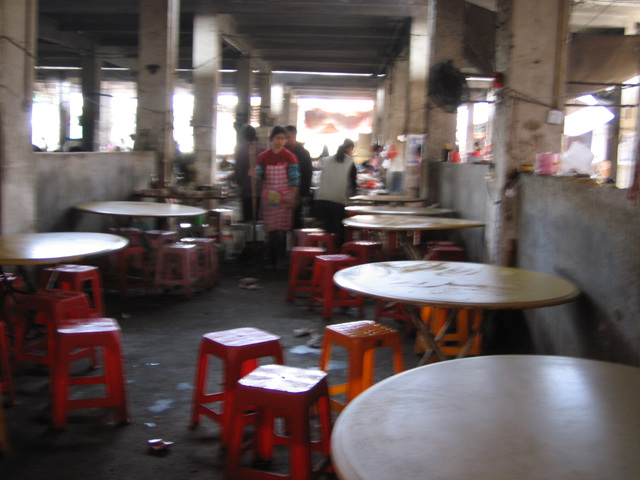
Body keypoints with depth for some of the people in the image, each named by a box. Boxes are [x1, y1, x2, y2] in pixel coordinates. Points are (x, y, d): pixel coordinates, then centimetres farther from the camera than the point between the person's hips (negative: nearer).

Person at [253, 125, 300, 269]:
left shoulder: (289, 157, -1)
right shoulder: (263, 157, 4)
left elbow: (294, 180, -3)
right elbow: (260, 175, 8)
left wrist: (292, 198, -11)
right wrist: (256, 174, -15)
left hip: (284, 198, -2)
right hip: (269, 197, 2)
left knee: (281, 230, -7)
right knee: (271, 230, 3)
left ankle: (281, 260, 1)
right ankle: (272, 259, 11)